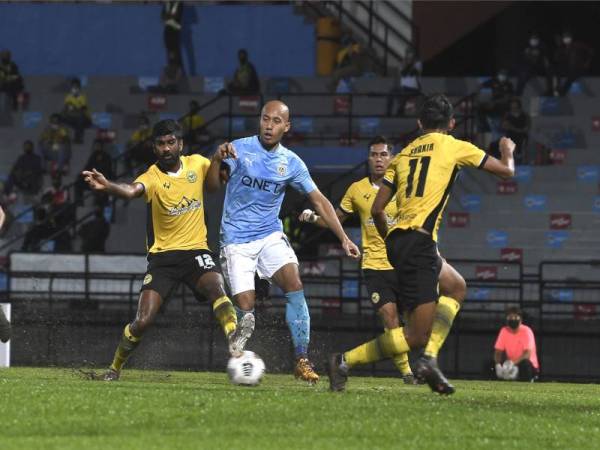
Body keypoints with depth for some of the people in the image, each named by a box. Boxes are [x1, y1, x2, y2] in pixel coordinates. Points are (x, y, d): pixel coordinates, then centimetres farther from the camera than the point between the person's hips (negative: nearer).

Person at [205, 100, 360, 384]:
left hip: (271, 236, 2)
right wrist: (217, 159, -32)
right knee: (246, 309, -12)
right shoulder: (240, 149, -5)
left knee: (294, 287, -20)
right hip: (236, 240, -2)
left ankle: (302, 361, -15)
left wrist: (344, 238, 2)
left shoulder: (291, 163, 3)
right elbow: (212, 186, -12)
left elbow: (319, 201, 8)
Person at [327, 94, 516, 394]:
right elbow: (506, 171, 13)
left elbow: (377, 209, 13)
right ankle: (344, 361, -12)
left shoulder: (403, 155, 17)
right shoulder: (454, 147, 4)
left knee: (456, 287, 27)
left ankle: (429, 358, 11)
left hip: (396, 240, 8)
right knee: (417, 335, -7)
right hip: (419, 242, -8)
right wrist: (508, 152, 36)